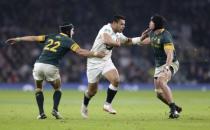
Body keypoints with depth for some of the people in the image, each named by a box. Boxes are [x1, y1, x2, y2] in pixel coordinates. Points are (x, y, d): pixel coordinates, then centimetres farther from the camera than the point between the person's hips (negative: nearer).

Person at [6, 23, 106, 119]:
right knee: (57, 88, 21)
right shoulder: (68, 41, 7)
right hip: (51, 67, -3)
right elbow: (80, 51, -5)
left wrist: (17, 39, 32)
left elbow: (33, 38, 23)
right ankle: (55, 109, 1)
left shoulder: (50, 37, 20)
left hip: (38, 64, 3)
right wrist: (95, 54, -2)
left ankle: (41, 113, 13)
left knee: (38, 88, 24)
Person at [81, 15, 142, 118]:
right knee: (92, 91, 5)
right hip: (94, 62, -6)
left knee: (116, 80, -21)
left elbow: (128, 41, 23)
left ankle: (107, 104, -9)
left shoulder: (118, 35, 5)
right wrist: (117, 43, -21)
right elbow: (107, 41, -41)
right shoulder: (106, 29, -22)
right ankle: (84, 105, 37)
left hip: (106, 61, 6)